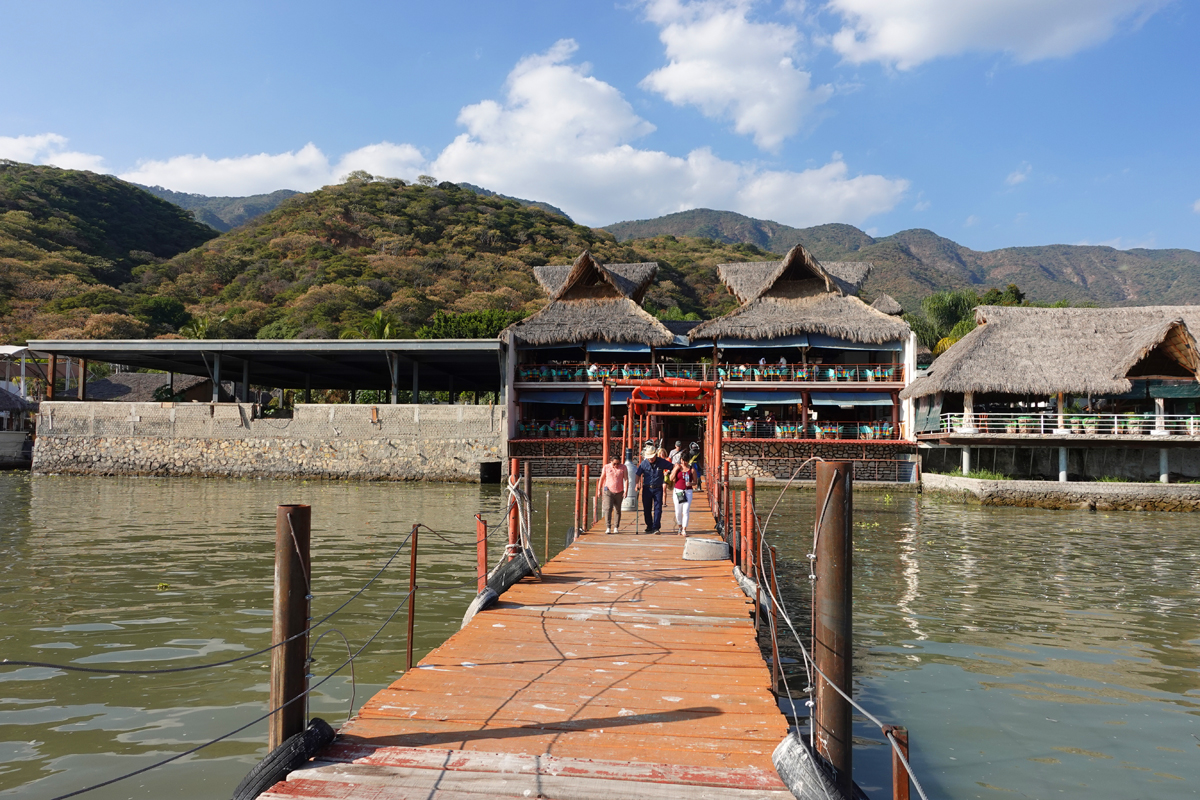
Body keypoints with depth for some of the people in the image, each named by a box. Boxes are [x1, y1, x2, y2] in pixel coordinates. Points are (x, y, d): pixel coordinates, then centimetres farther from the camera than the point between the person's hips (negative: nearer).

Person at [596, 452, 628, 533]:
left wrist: (626, 491, -12)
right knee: (608, 509, -14)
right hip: (608, 491, -1)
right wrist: (599, 490, 8)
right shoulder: (606, 467, 0)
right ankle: (608, 528, -15)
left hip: (619, 492, 1)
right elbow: (602, 478, 8)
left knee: (618, 510, 7)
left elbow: (626, 479, -3)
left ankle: (616, 527, 19)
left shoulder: (623, 467, -1)